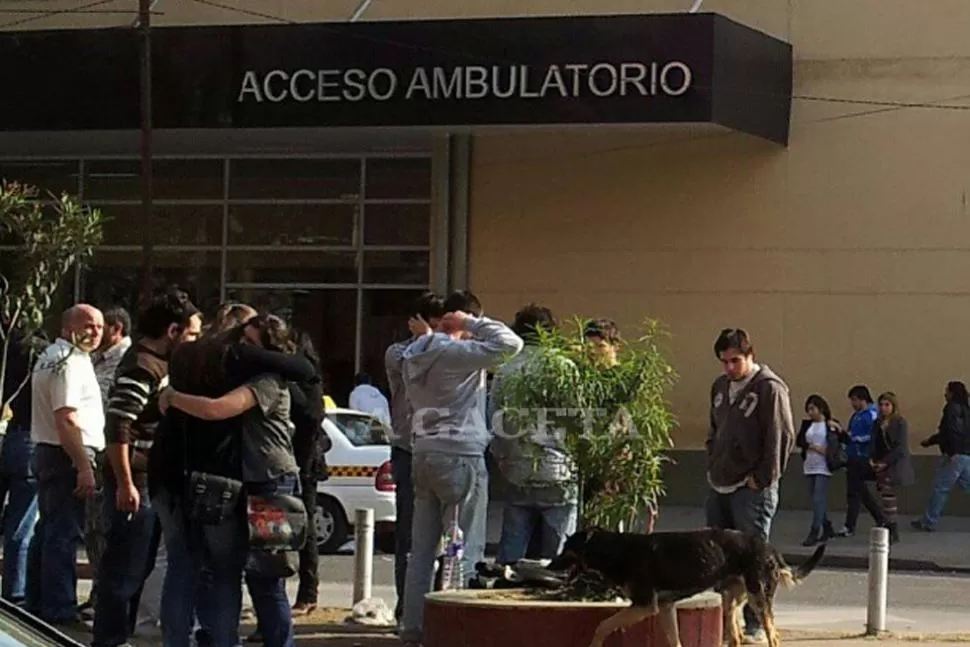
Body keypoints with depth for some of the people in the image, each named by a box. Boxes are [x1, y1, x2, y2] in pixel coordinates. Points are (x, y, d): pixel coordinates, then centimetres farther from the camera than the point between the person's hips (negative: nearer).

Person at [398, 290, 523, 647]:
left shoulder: (416, 356, 10)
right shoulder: (458, 353, -15)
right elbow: (510, 343, -24)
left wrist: (426, 336, 28)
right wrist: (472, 322, -11)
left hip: (425, 454, 8)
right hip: (460, 456, -8)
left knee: (421, 549, 10)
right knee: (465, 551, -4)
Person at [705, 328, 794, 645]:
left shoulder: (769, 388, -10)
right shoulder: (720, 386, 14)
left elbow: (782, 437, -15)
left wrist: (764, 479, -14)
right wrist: (712, 466, 13)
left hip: (751, 489, -8)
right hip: (719, 487, 8)